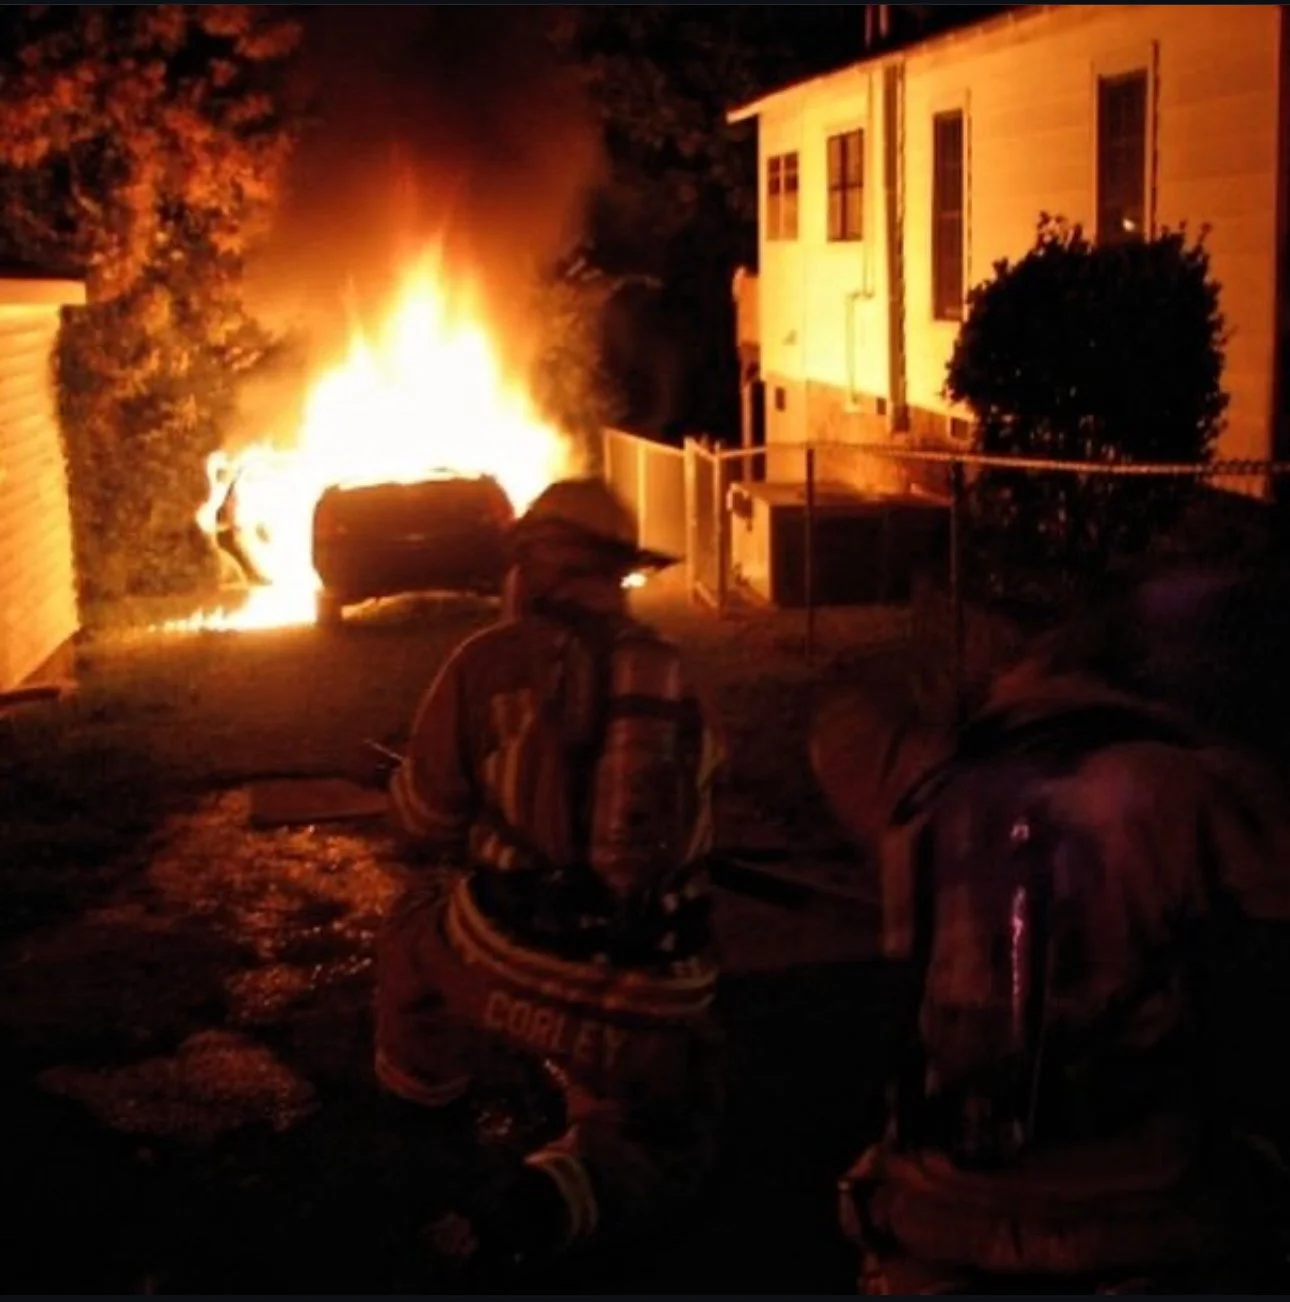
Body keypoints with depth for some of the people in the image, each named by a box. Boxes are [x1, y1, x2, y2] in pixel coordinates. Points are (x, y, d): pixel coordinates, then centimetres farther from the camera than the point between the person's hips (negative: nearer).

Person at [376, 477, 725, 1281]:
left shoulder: (492, 659, -5)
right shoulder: (671, 673, 7)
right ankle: (551, 1201, -6)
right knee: (665, 1148, 24)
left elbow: (425, 826, 1)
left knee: (417, 924, 31)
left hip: (509, 964, -1)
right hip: (655, 991, 2)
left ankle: (426, 1092, 52)